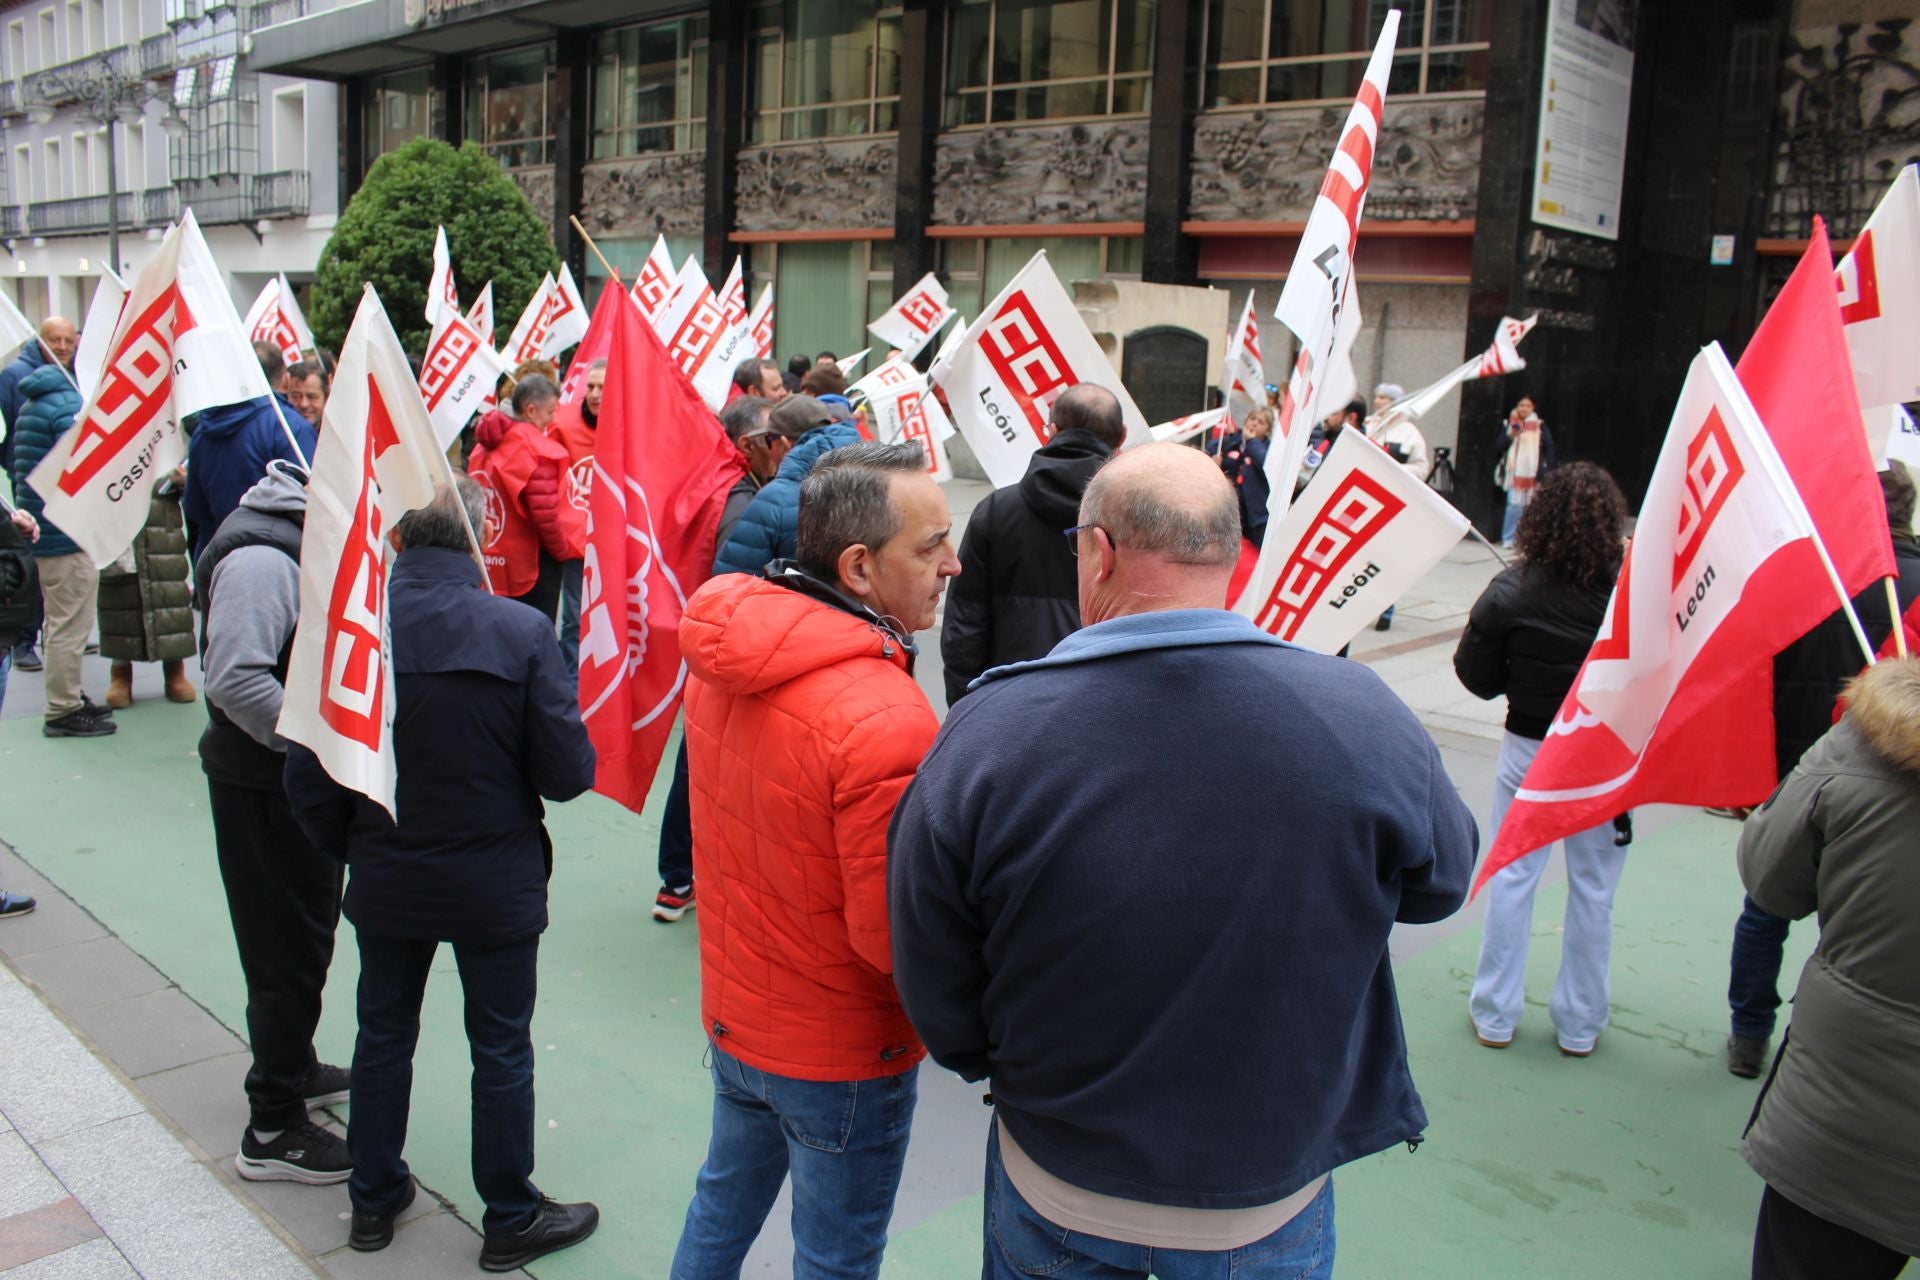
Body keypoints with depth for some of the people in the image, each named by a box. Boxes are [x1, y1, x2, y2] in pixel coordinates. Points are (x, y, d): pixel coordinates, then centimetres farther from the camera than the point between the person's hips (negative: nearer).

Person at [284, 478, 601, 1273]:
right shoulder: (520, 632, -20)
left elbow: (307, 781, -7)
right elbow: (568, 773, -16)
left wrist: (352, 849, 12)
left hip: (385, 885, 3)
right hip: (495, 887, -2)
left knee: (383, 1037, 22)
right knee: (501, 1052, 13)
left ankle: (374, 1199, 40)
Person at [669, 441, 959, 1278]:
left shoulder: (724, 651, -8)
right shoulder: (886, 718, -33)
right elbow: (893, 940, -26)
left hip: (733, 1014, 7)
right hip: (840, 1052, -7)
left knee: (724, 1200, 29)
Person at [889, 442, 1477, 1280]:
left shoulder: (984, 732, -24)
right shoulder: (1366, 721, -23)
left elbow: (941, 1008, -13)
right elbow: (1440, 883, -2)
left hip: (1053, 1190, 0)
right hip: (1273, 1204, 1)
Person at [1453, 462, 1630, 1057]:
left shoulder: (1512, 590, -14)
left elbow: (1475, 676, -8)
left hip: (1529, 750, 0)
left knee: (1510, 878, 12)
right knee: (1593, 889, 13)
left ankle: (1495, 1014, 20)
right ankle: (1579, 1024, 24)